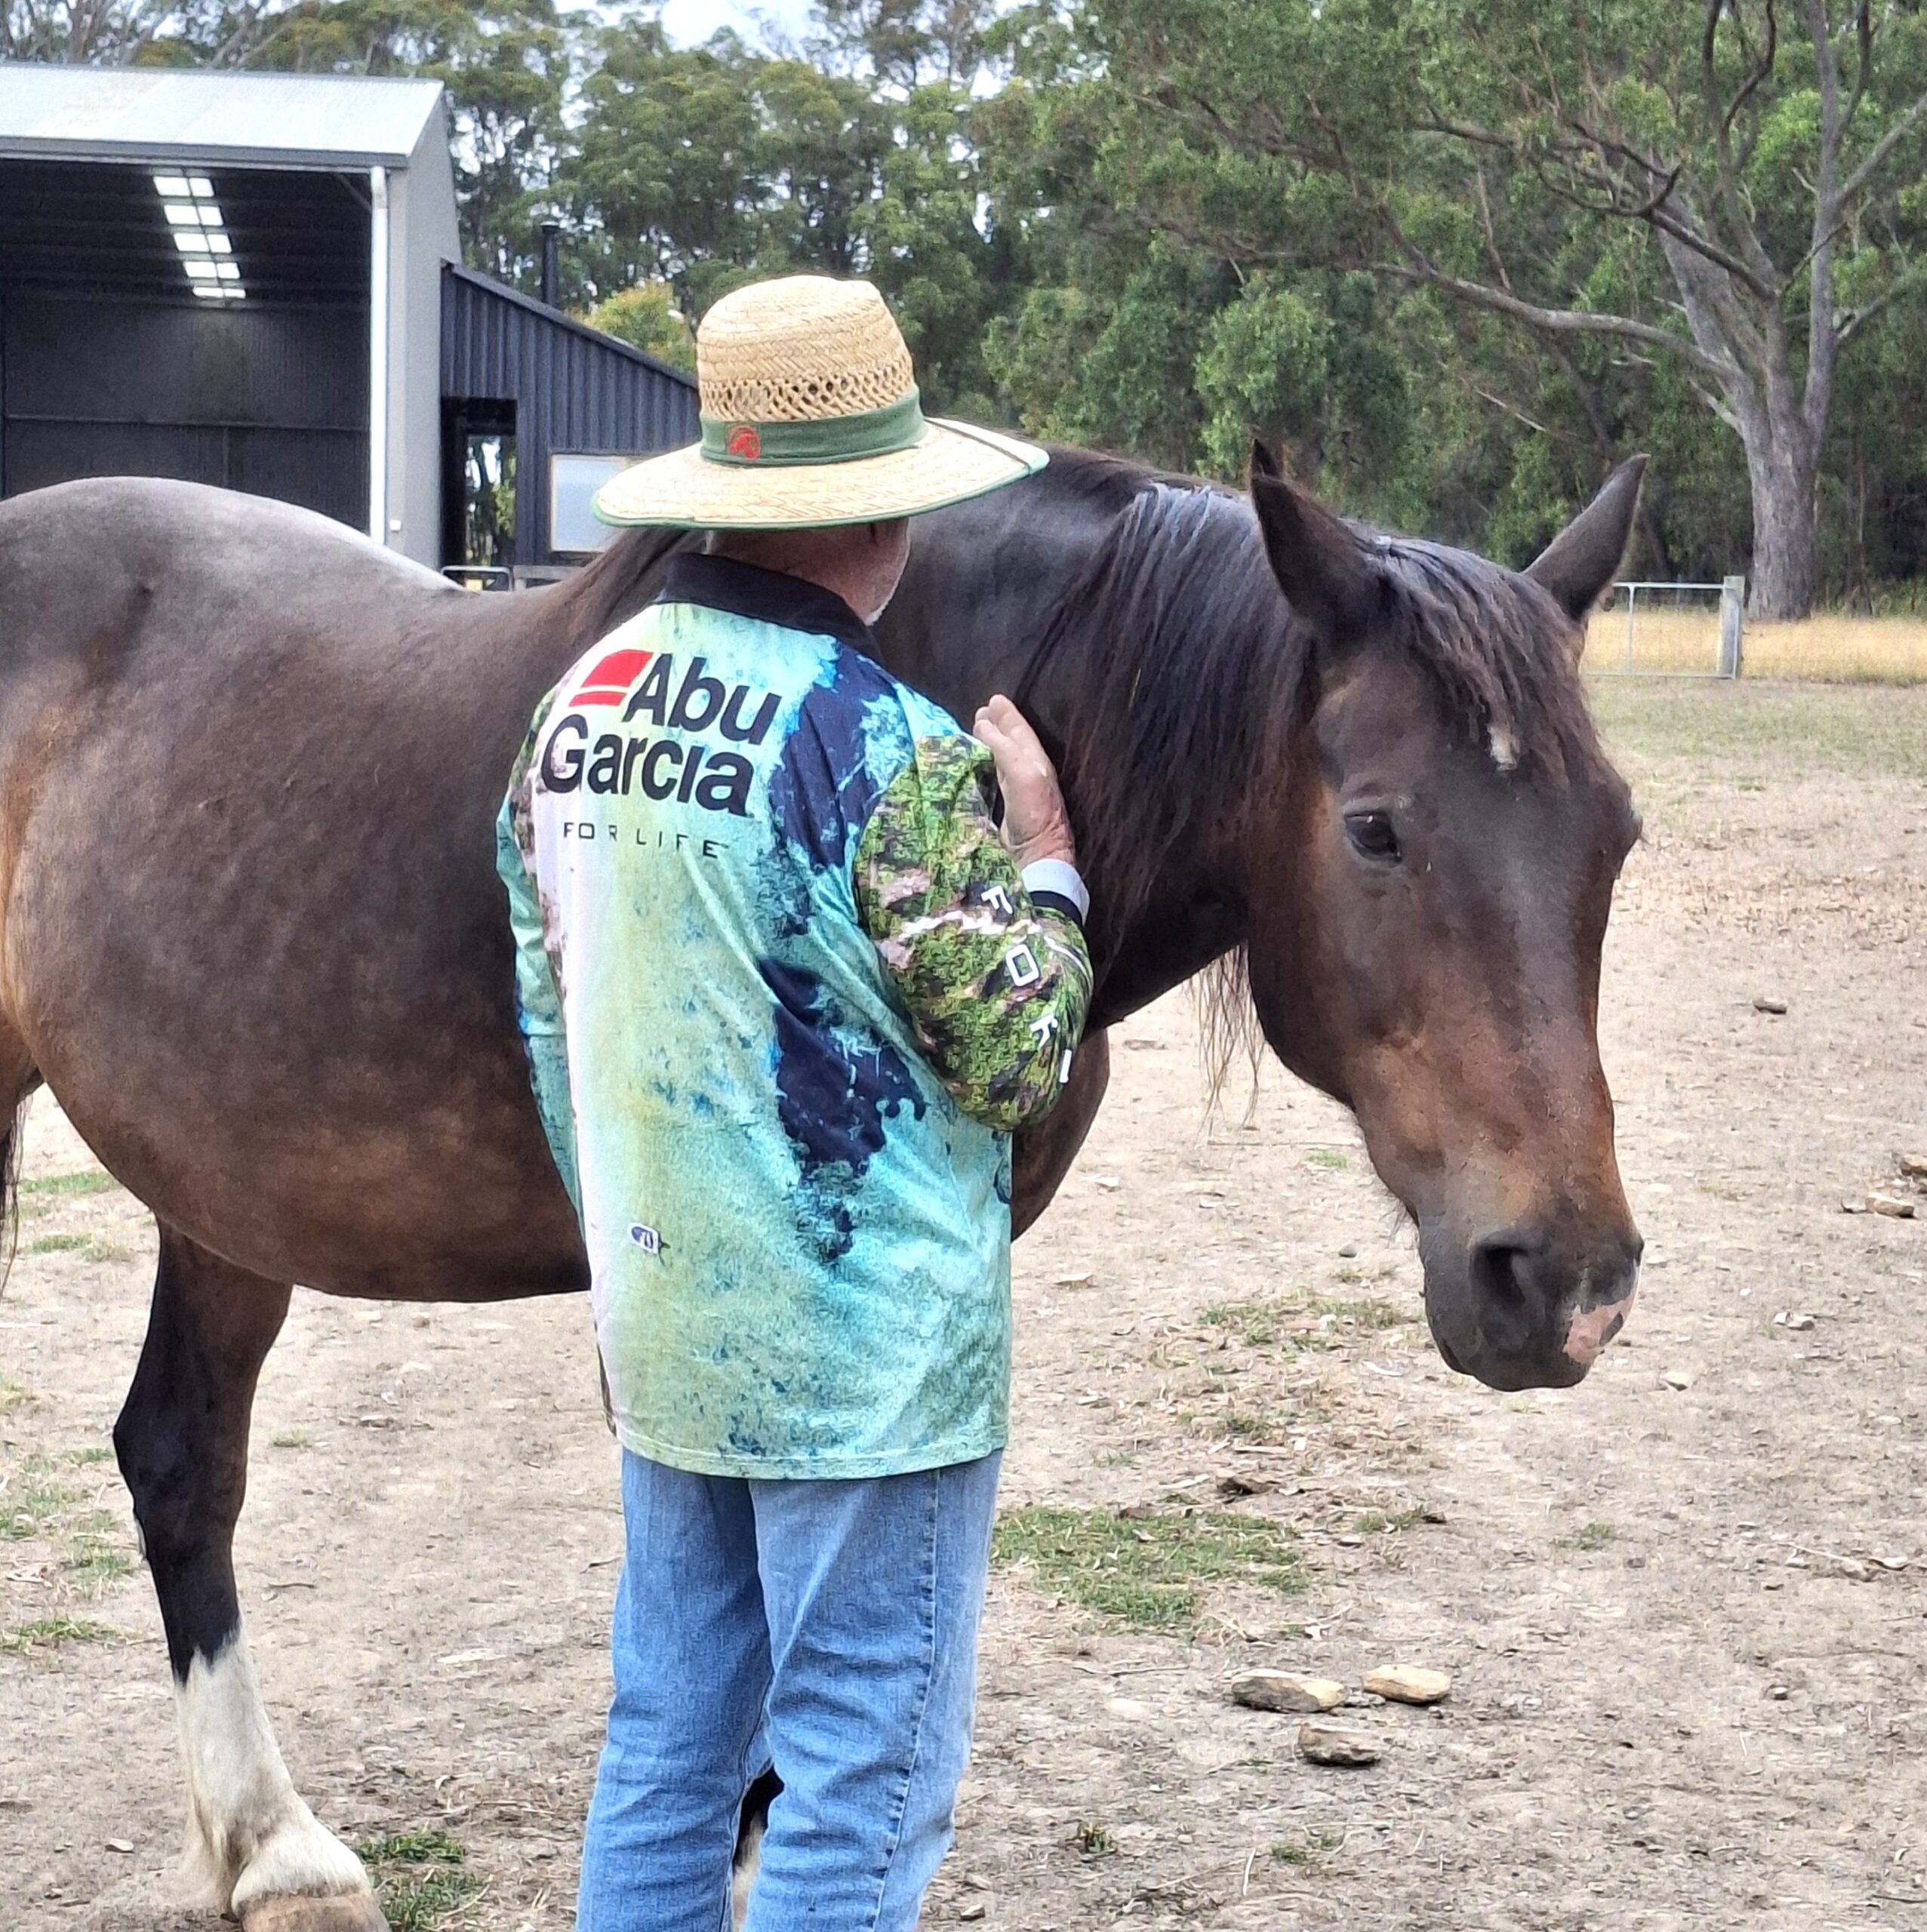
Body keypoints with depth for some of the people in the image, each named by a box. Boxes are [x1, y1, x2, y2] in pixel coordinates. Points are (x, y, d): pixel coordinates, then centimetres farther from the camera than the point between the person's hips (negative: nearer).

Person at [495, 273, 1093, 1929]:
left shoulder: (579, 704, 5)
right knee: (862, 1792, 4)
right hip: (870, 1355, -7)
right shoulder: (888, 749, -19)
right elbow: (1019, 1055, -13)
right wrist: (1043, 847, 2)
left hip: (660, 1338, 8)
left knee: (666, 1756, 18)